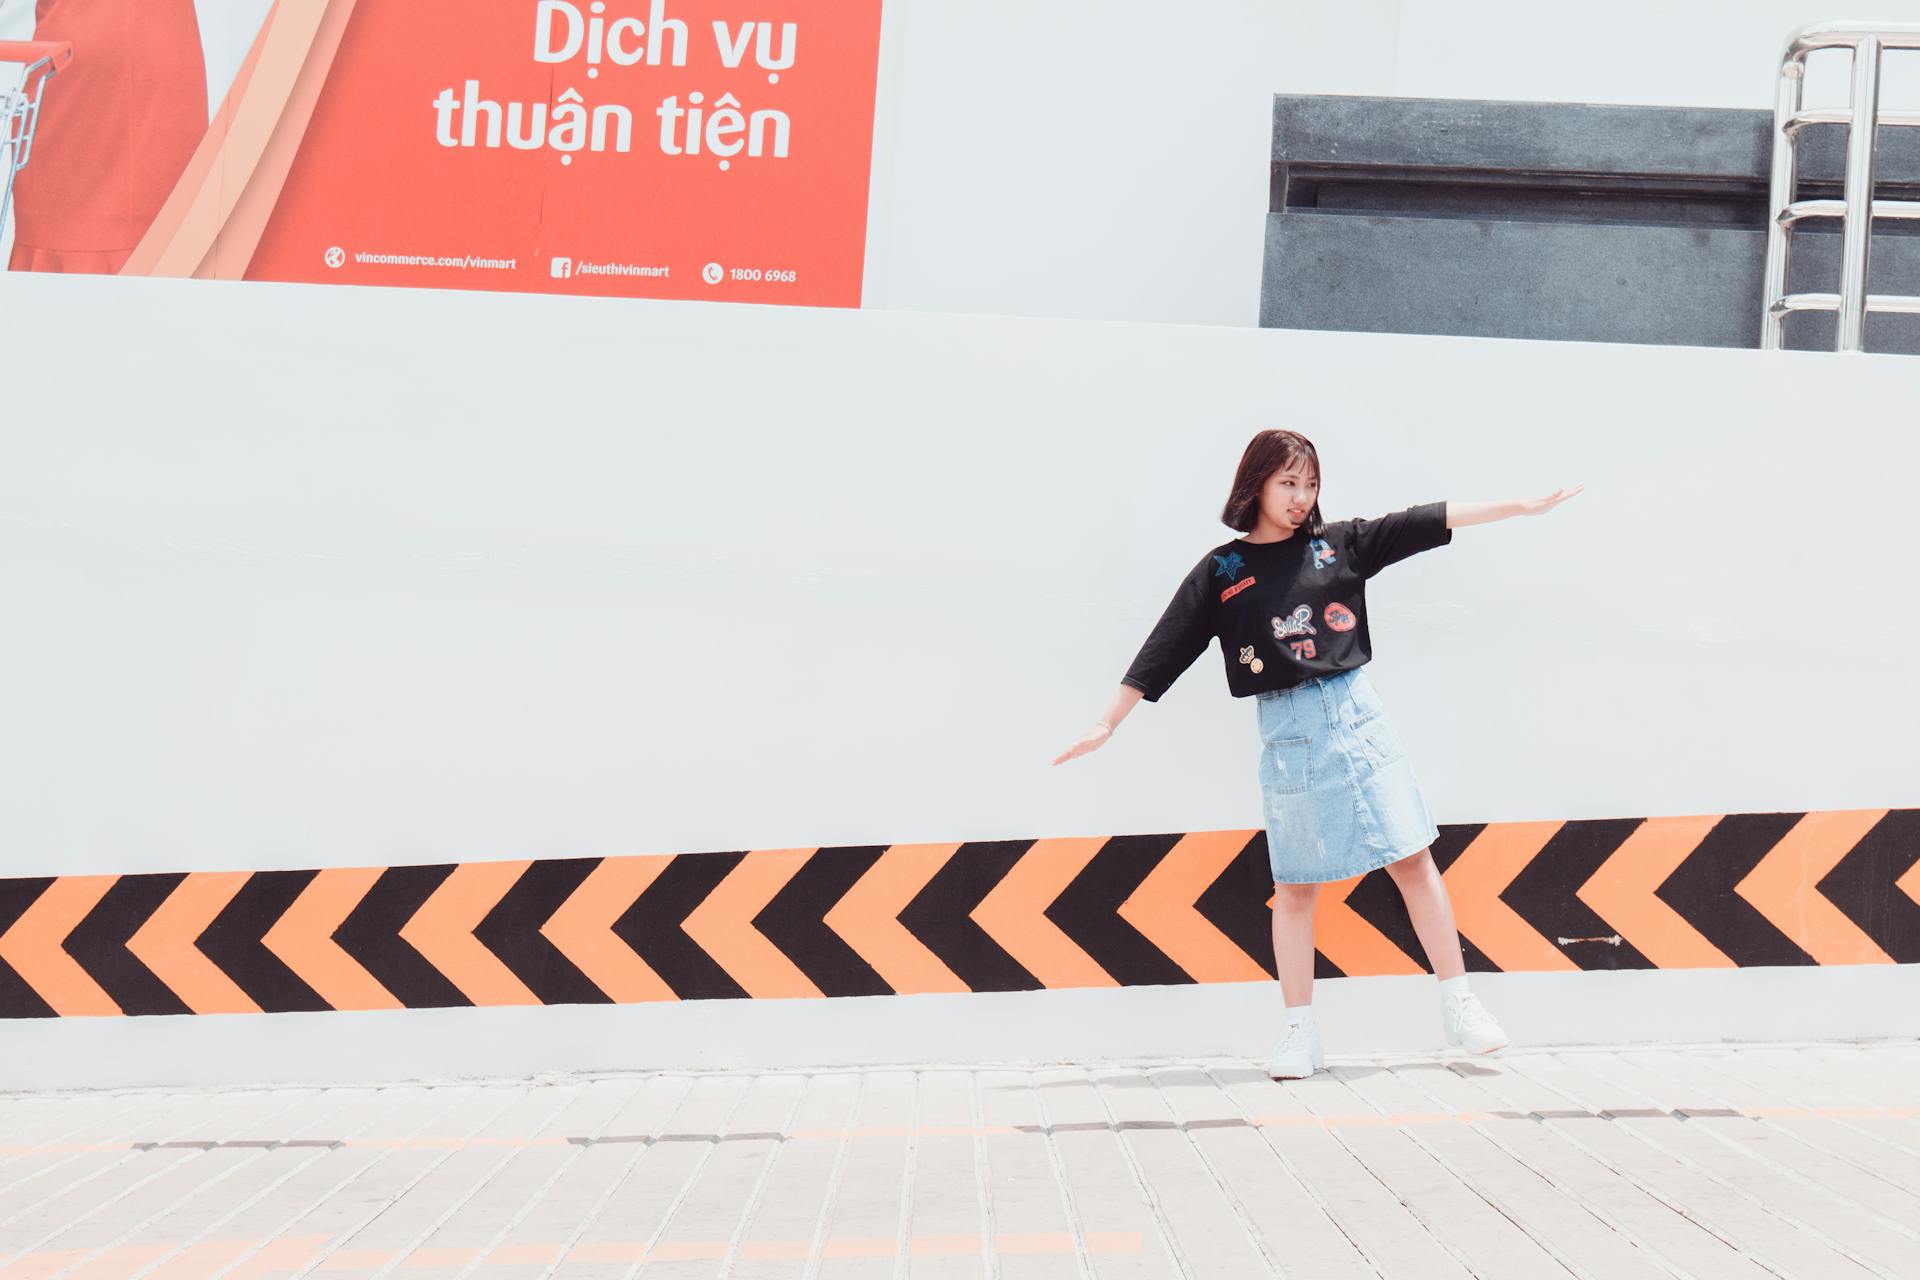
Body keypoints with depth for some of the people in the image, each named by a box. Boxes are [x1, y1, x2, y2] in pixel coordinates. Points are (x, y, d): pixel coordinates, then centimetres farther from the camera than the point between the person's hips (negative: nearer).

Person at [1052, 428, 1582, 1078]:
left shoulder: (1338, 543, 8)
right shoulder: (1220, 572, 3)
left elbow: (1428, 520, 6)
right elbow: (1164, 651, 2)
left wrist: (1520, 507, 4)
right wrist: (1108, 723, 0)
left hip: (1355, 713, 1)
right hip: (1286, 729, -1)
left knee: (1413, 858, -1)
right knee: (1294, 883, 4)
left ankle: (1459, 1006, 8)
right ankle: (1300, 1034, 12)